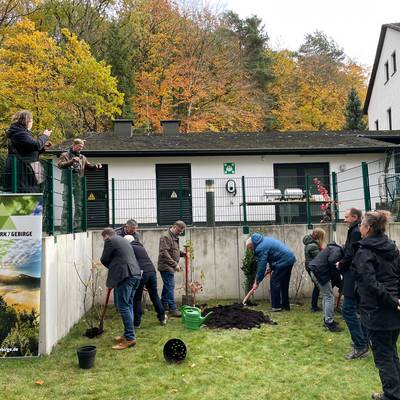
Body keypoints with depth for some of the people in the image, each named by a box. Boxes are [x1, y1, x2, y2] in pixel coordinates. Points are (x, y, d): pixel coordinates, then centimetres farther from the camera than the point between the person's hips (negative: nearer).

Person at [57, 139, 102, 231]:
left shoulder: (82, 157, 20)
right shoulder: (65, 155, 5)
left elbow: (88, 166, 19)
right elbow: (60, 165, -10)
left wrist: (95, 166, -2)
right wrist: (71, 161, -23)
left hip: (79, 183, 5)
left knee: (79, 205, 7)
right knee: (66, 205, -6)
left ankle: (77, 225, 14)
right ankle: (64, 227, -5)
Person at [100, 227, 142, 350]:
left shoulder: (110, 241, 0)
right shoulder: (123, 240, 26)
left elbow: (104, 260, 3)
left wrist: (111, 266, 20)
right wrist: (113, 266, 24)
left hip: (125, 276, -9)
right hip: (135, 274, 9)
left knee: (123, 306, -6)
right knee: (128, 305, 16)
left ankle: (130, 338, -5)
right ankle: (127, 334, 22)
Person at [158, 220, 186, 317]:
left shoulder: (175, 237, 16)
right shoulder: (166, 236, -16)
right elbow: (164, 253, -23)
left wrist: (181, 253, 6)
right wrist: (175, 264, -24)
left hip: (170, 267, 10)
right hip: (166, 266, -10)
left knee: (167, 286, 17)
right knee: (170, 286, -9)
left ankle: (163, 304, 28)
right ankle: (173, 309, -7)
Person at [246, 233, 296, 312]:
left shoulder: (261, 248, -16)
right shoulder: (264, 240, 14)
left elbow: (261, 266, -15)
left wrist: (257, 282, -8)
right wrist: (271, 267, 15)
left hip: (283, 261, -10)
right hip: (290, 258, 10)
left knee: (274, 282, -3)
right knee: (284, 283, 16)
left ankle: (276, 306, 1)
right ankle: (285, 305, 23)